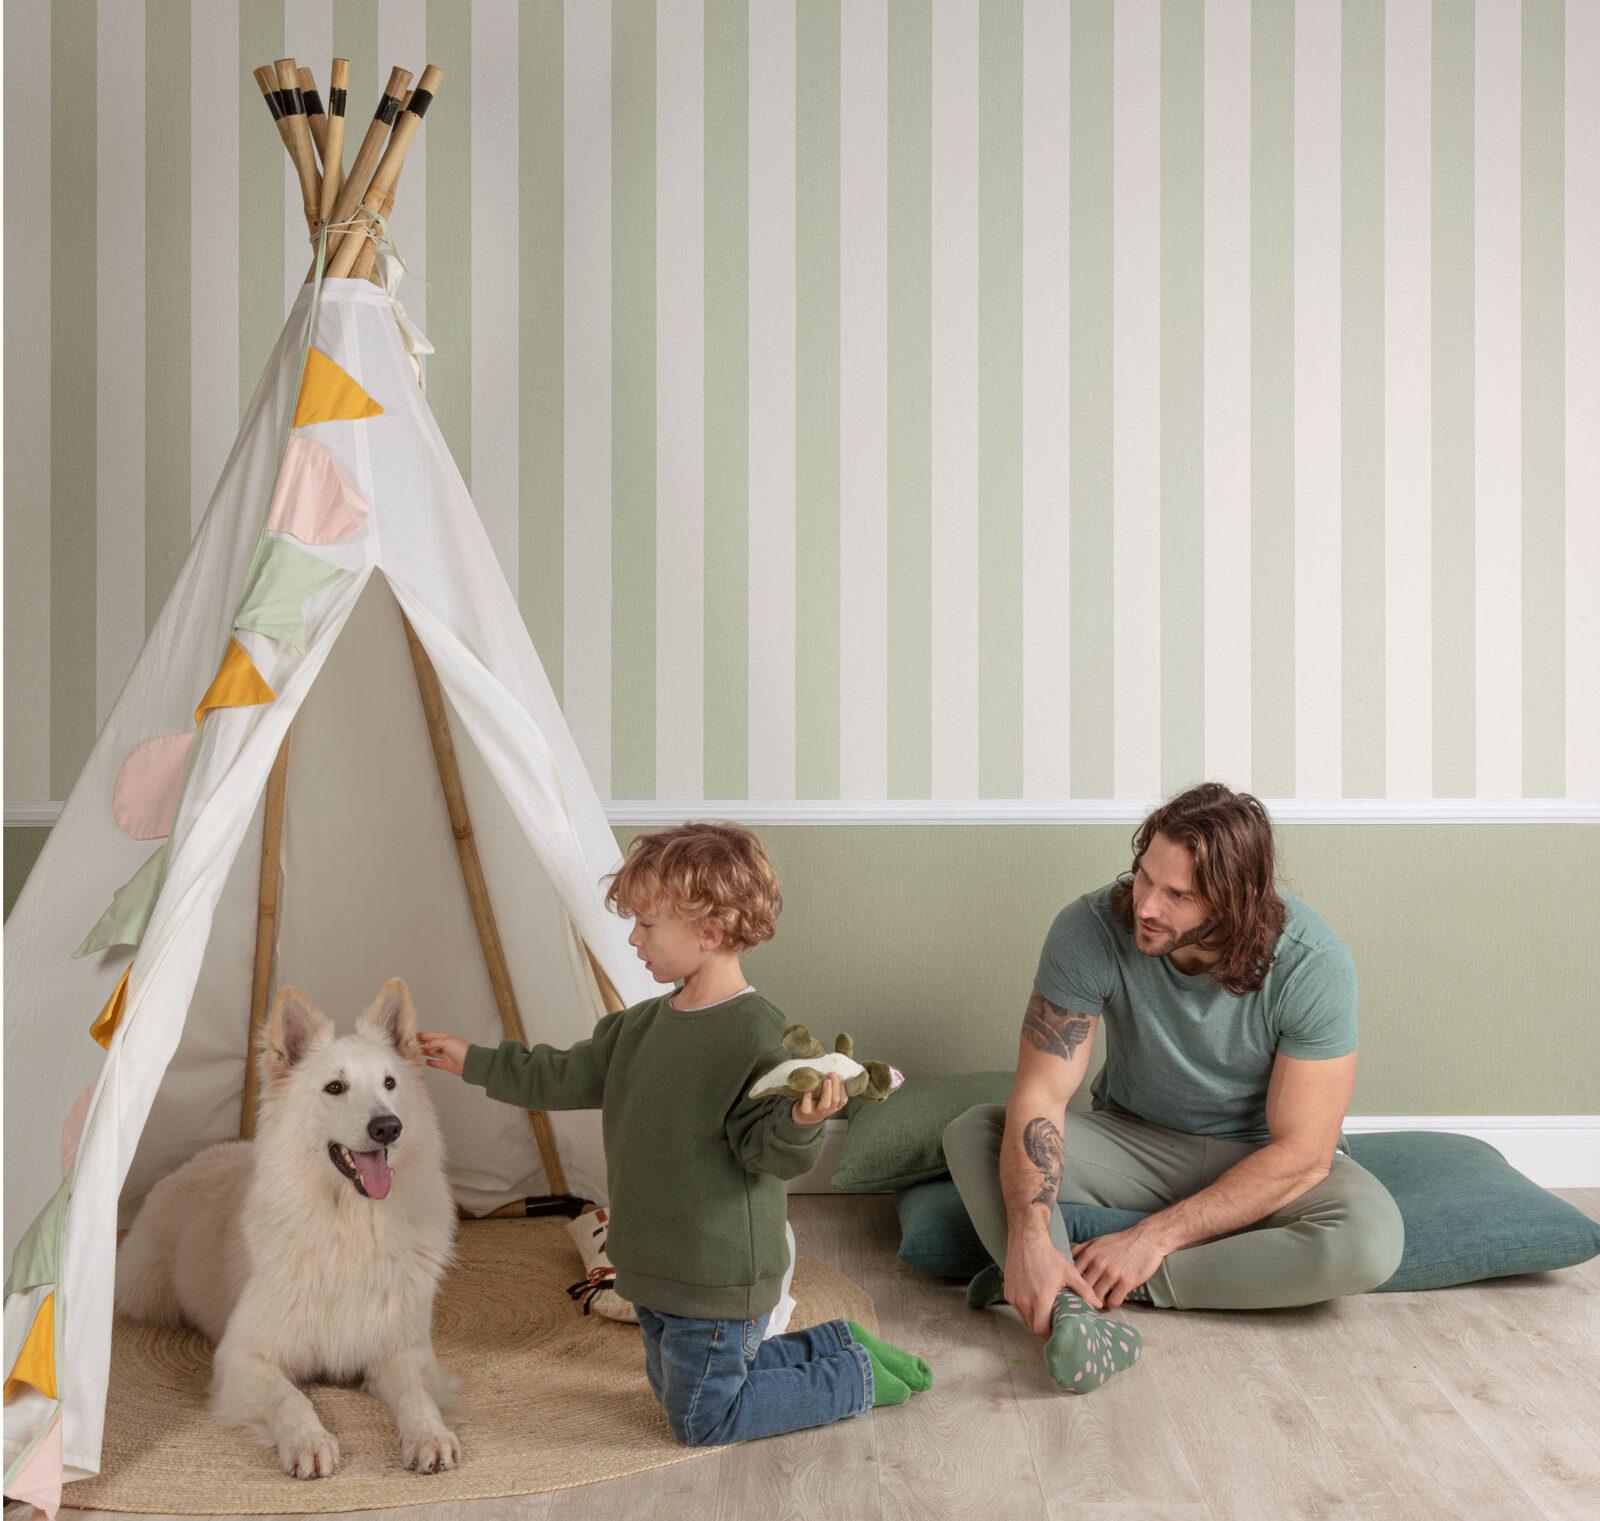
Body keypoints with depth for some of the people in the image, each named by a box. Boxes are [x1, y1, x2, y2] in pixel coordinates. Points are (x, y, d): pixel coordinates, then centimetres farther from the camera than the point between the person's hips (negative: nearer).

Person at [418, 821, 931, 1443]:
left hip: (718, 1277, -9)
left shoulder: (757, 1034, -23)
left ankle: (858, 1375, 17)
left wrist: (802, 1121, -45)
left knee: (702, 1418, 3)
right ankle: (835, 1346, 31)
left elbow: (771, 1152, -23)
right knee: (674, 1385, 24)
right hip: (659, 1272, 9)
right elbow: (567, 1078, 13)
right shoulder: (645, 1024, 3)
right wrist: (471, 1060, 15)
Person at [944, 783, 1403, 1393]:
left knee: (1372, 1238, -33)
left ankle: (1082, 1288, -30)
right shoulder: (1091, 929, -23)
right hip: (1134, 1138, 1)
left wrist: (1154, 1237, -29)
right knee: (972, 1133, -23)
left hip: (1262, 1158, -1)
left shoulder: (1312, 963, -26)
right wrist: (1029, 1237, -40)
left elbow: (1301, 1154, -24)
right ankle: (1072, 1309, -45)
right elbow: (1039, 1096, -24)